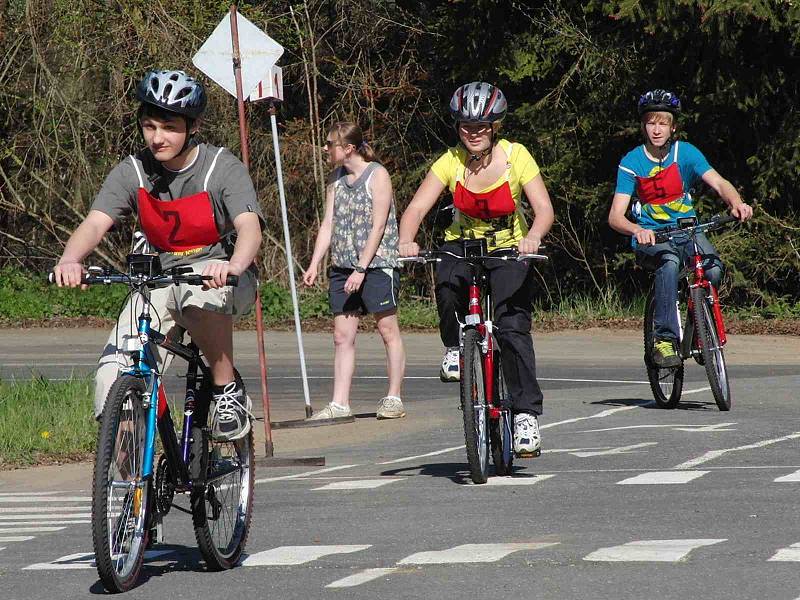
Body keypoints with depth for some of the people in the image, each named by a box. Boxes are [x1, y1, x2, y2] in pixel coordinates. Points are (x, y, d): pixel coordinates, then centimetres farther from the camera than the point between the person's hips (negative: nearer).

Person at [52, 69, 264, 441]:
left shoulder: (223, 169, -13)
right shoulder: (132, 173, -4)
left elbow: (250, 227, -28)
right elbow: (95, 223, -18)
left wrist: (233, 265, -52)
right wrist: (70, 260, -41)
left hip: (216, 273, -3)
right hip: (159, 280, 3)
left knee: (199, 295, -42)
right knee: (114, 380, -20)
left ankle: (229, 392, -21)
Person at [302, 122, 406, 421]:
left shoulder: (377, 175, -6)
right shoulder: (336, 179, 13)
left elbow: (378, 226, -11)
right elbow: (328, 224, 12)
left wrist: (361, 269, -16)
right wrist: (314, 265, 3)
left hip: (376, 262, -6)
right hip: (342, 266, 6)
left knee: (387, 329, -1)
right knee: (342, 335, 2)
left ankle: (394, 398, 6)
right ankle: (339, 404, 2)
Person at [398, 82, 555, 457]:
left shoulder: (516, 157, -16)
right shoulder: (451, 162, -12)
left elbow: (544, 209, -24)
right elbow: (417, 207, -19)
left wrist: (533, 237, -46)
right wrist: (406, 241, -40)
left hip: (509, 250, -1)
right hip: (463, 245, 1)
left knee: (513, 328, -19)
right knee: (448, 285, -34)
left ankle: (526, 414, -11)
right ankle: (454, 347, -5)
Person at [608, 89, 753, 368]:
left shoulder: (686, 152, -2)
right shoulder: (631, 162, -7)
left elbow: (718, 182, -15)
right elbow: (615, 216, -14)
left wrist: (736, 203, -38)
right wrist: (637, 230, -37)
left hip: (687, 230, 2)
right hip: (650, 237, -2)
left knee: (713, 268, -29)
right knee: (669, 261, -37)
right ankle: (665, 339, -34)